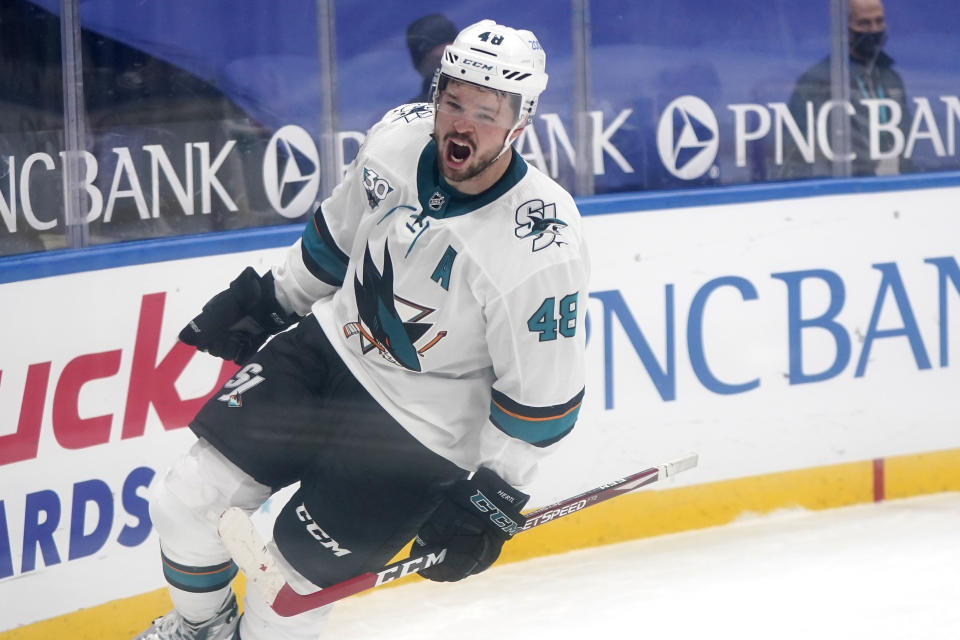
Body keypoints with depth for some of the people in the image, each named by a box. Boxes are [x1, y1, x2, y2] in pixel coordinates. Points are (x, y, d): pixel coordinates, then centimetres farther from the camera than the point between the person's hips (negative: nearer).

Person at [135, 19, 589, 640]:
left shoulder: (540, 249, -29)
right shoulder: (401, 138, -12)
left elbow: (542, 396, -18)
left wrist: (491, 500, -13)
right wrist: (269, 301, 18)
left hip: (421, 432, -6)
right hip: (329, 347, 6)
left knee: (289, 574, -4)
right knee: (186, 501, 2)